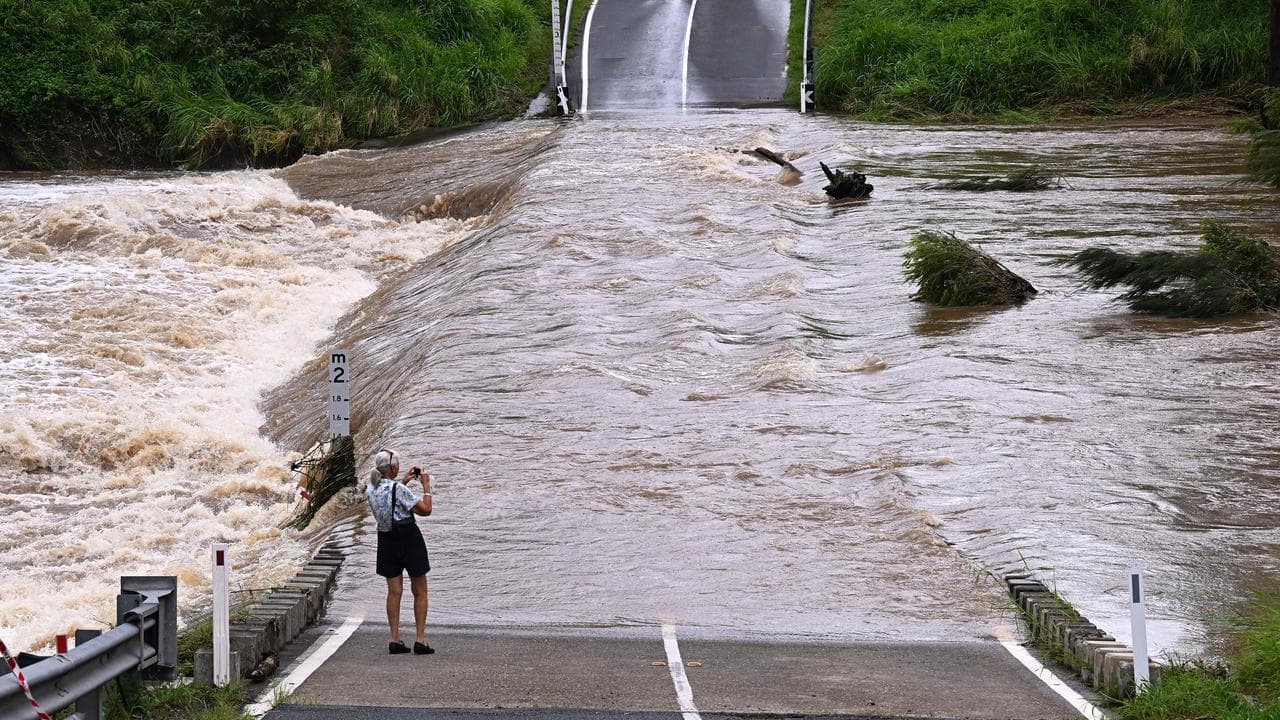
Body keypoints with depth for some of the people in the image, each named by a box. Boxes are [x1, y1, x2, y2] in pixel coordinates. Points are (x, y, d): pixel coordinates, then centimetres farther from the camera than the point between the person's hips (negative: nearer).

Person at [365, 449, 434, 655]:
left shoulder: (370, 490, 0)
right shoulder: (398, 489, -21)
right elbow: (425, 509, -17)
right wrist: (426, 485, -7)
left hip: (386, 540, 6)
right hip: (409, 539, -6)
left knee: (394, 591, 12)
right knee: (420, 591, 5)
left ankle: (395, 640, 8)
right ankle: (420, 640, 2)